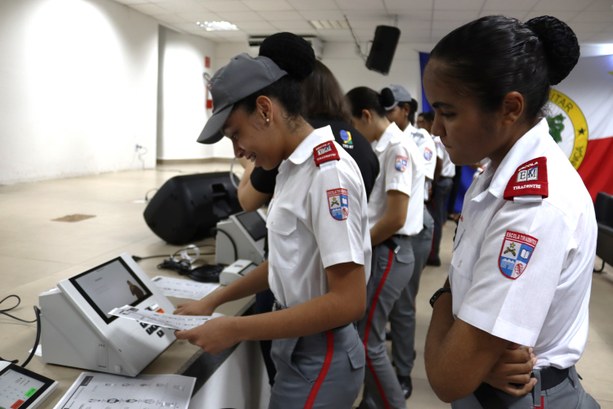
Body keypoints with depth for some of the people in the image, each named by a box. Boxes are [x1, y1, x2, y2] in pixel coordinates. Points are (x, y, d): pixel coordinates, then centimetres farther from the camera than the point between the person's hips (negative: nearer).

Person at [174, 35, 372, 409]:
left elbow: (348, 302, -25)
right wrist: (216, 299, 9)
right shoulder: (295, 165, 3)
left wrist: (236, 329, -22)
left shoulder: (328, 171, -24)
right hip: (298, 345, 8)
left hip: (318, 358, -8)